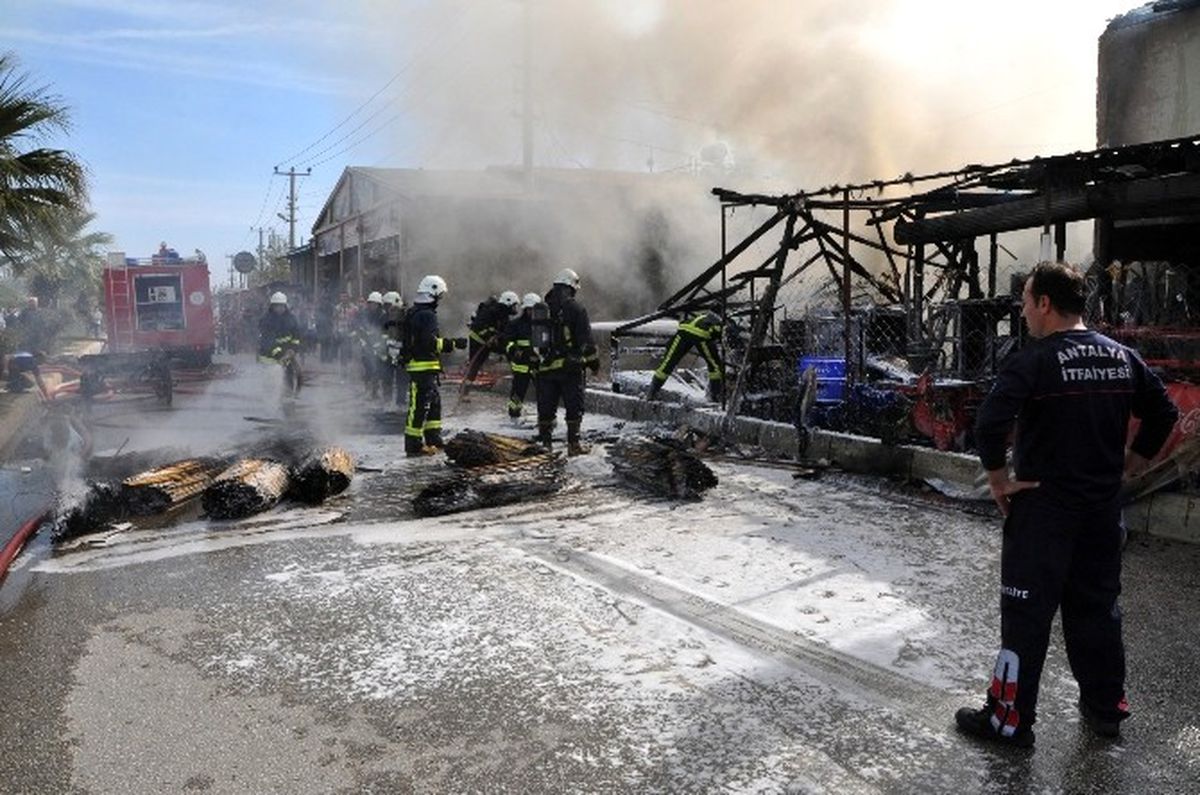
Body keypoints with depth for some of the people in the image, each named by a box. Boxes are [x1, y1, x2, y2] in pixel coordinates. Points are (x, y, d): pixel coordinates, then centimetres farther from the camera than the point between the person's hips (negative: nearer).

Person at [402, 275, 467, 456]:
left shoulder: (412, 313, 17)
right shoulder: (427, 315, -15)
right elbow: (431, 342, -24)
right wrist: (454, 343, -21)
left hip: (416, 365, 11)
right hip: (425, 366, -11)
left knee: (434, 404, 18)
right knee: (420, 406, -8)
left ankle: (434, 441, 25)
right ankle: (414, 445, -5)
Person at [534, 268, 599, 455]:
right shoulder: (576, 308, -6)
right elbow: (586, 339, -7)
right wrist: (593, 361, 2)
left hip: (545, 367, 4)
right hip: (570, 366, -4)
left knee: (546, 406, 10)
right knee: (574, 406, 3)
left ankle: (544, 442, 13)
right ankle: (573, 443, 2)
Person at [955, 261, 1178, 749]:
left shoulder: (1033, 361, -16)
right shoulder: (1123, 357, 4)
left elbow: (989, 425, -27)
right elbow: (1163, 414, 12)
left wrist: (998, 479, -14)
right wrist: (1126, 466, 17)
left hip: (1042, 508, -6)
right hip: (1104, 508, 6)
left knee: (1026, 616, 2)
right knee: (1098, 608, 19)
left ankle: (1010, 719, 12)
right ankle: (1106, 709, 32)